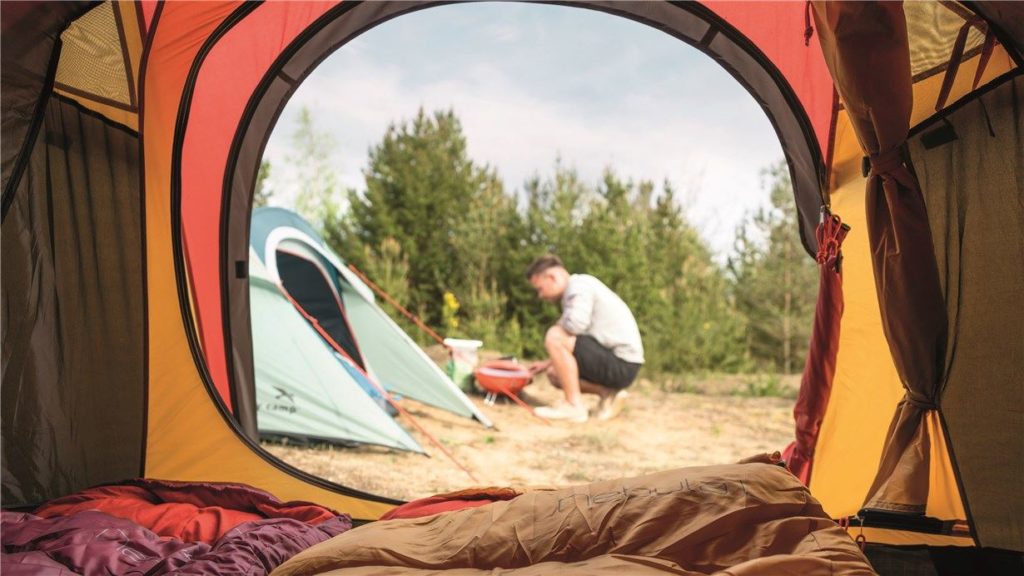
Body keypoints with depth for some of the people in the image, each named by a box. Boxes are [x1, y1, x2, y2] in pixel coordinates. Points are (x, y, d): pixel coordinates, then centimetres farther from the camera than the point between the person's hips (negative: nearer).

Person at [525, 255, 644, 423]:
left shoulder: (579, 284, -10)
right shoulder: (574, 290, 19)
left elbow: (576, 325, -28)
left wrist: (559, 325, -5)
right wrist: (548, 363, 17)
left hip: (622, 364, -10)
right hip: (620, 364, 10)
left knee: (554, 337, -17)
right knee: (555, 373, 17)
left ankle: (574, 406, -13)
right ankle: (608, 394, 7)